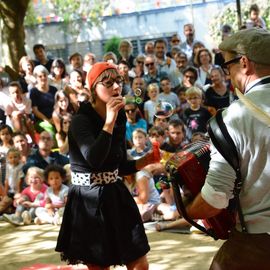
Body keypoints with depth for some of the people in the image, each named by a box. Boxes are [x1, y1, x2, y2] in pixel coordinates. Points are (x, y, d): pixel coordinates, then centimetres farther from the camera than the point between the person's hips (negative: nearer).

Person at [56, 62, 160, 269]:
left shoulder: (120, 118, 7)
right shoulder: (81, 120, -14)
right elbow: (94, 159, -32)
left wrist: (146, 160, -3)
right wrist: (109, 121, -29)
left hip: (115, 196, 7)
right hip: (89, 202, -6)